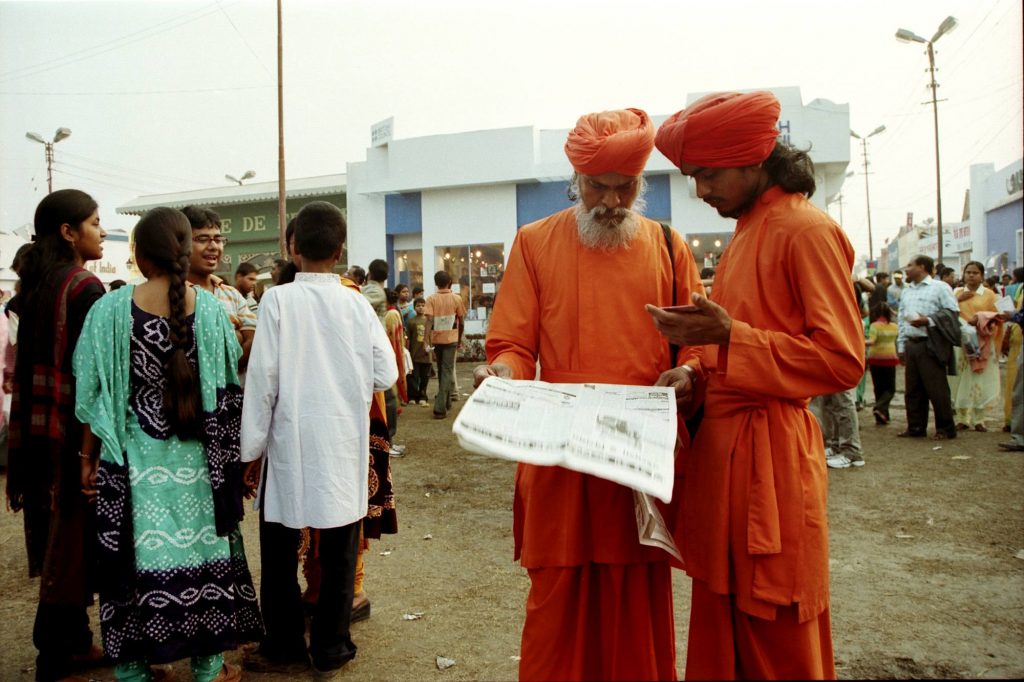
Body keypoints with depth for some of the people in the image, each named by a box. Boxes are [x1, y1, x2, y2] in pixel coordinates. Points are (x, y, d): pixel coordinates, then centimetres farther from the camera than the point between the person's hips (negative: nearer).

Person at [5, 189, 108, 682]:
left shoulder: (35, 286, 11)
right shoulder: (85, 288, -14)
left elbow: (29, 365, 13)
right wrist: (94, 447, -15)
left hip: (35, 430, 8)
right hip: (76, 430, -8)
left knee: (59, 540, 16)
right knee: (73, 539, 2)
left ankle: (73, 642, 29)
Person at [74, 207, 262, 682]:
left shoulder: (112, 308, -9)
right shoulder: (210, 308, -7)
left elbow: (97, 393, -5)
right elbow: (226, 389, 0)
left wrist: (90, 457, 6)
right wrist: (226, 454, 13)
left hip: (133, 461, -1)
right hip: (195, 459, 1)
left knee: (138, 553, 11)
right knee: (201, 547, 12)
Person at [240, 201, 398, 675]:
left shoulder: (278, 300, -9)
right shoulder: (357, 303, -4)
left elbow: (263, 378, -10)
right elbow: (385, 374, -3)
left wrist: (252, 447, -1)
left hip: (291, 441, -1)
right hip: (344, 444, 2)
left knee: (281, 550, 14)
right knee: (338, 550, 12)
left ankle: (284, 648, 24)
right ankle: (331, 647, 23)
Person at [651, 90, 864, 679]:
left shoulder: (807, 229, -10)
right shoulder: (747, 233, 16)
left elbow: (843, 360, -15)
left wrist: (730, 337, -21)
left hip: (771, 453, -8)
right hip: (722, 443, 8)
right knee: (720, 630, 16)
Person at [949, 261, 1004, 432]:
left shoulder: (989, 295, 6)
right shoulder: (956, 293, 11)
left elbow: (996, 318, 3)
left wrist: (980, 318, -14)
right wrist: (958, 300, -11)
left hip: (982, 344, -1)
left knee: (980, 381, -2)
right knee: (961, 381, 0)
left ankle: (978, 420, 7)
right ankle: (962, 419, 8)